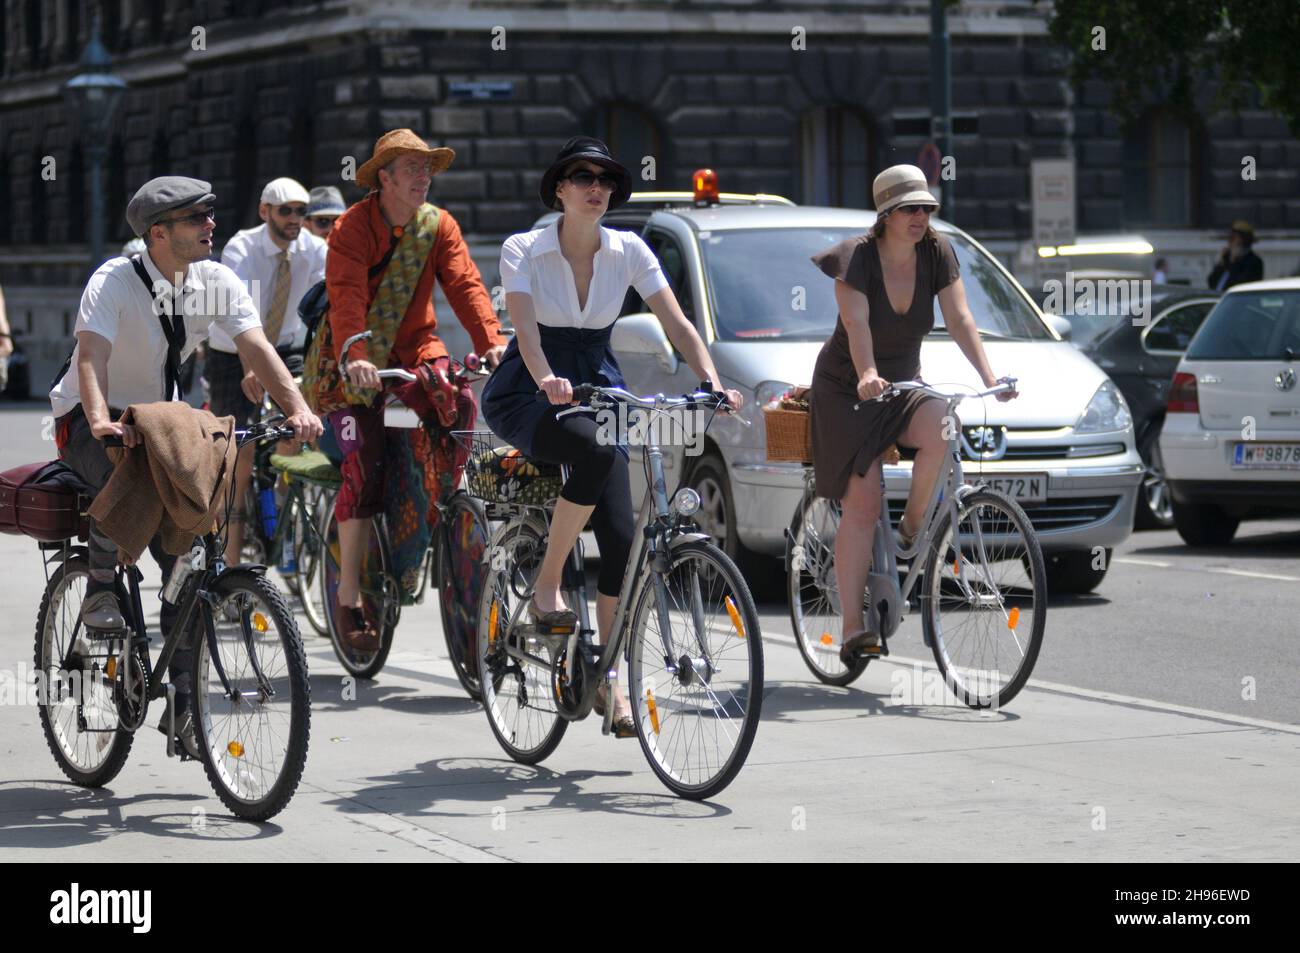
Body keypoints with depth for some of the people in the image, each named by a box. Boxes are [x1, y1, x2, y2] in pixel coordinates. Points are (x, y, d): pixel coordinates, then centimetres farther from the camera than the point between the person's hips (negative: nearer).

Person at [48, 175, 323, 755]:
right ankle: (100, 586, -15)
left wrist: (297, 409, -37)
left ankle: (182, 702, 1)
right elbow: (91, 354, -35)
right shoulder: (114, 281, -21)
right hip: (87, 421, -5)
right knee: (123, 475, -40)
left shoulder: (216, 282, -7)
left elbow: (256, 347, -19)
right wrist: (100, 420, -55)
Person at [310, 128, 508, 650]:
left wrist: (491, 341, -28)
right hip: (355, 360, -4)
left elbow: (465, 284, -11)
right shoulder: (352, 228, -14)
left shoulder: (438, 225, -1)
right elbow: (347, 298, -27)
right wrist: (354, 358, -43)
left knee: (460, 403, -25)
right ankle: (349, 599, -10)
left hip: (414, 347, 4)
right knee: (365, 468, -16)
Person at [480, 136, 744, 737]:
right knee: (594, 449, -37)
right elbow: (525, 326, -24)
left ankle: (613, 684, 2)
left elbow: (677, 324, -7)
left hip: (598, 389, 4)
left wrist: (712, 383, -24)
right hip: (526, 394, -4)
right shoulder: (524, 250, -9)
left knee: (621, 538, -8)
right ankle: (547, 585, -21)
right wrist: (546, 379, -44)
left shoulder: (628, 252, 0)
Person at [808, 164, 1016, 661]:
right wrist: (867, 375, -50)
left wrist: (989, 377, -26)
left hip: (904, 386, 4)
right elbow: (857, 324, -32)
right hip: (848, 391, -4)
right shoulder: (857, 256, -18)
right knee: (862, 507, -13)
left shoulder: (937, 253, -5)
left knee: (942, 429, -31)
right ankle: (853, 628, -11)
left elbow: (959, 319, -12)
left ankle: (912, 527, -8)